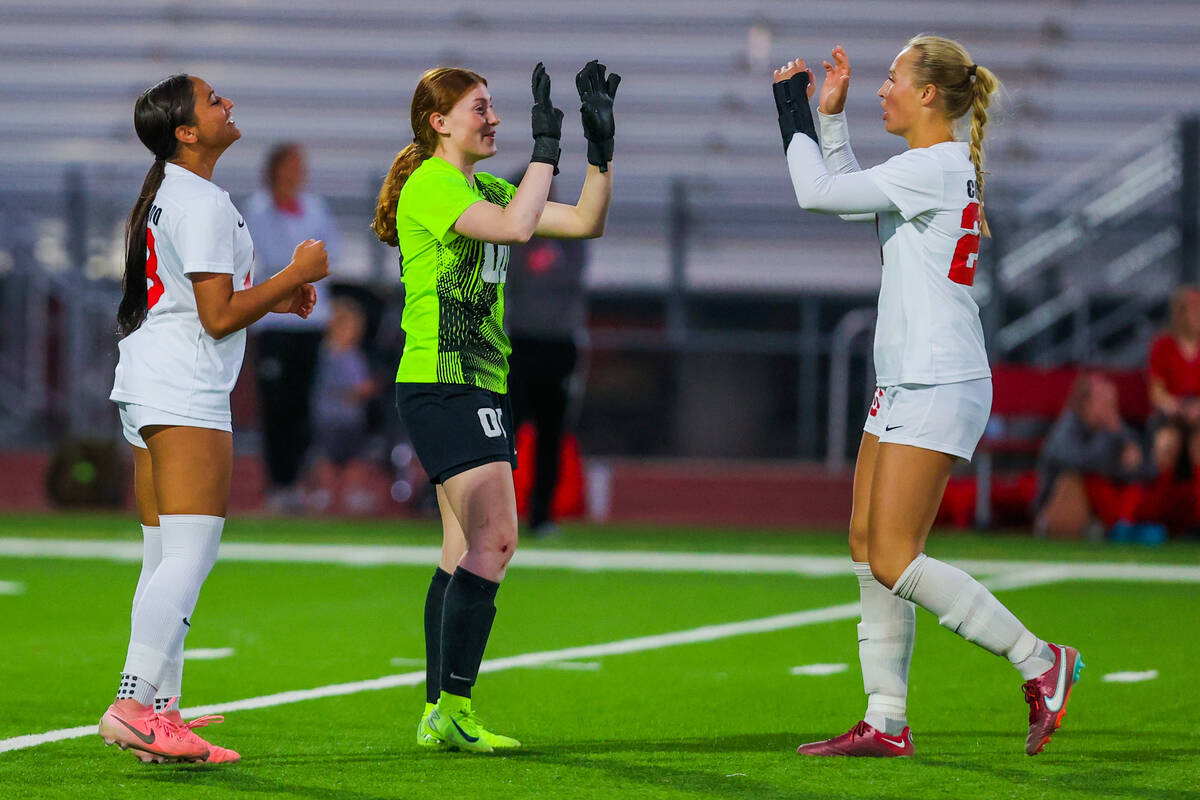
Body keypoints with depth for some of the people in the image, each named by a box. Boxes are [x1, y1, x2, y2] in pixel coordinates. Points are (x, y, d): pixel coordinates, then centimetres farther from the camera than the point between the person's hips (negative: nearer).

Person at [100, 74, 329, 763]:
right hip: (186, 395, -11)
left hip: (149, 392, 11)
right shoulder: (202, 204, -13)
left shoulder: (163, 196, 18)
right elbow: (219, 317, -16)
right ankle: (135, 703, -22)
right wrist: (297, 275, -7)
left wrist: (274, 298, 21)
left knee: (166, 561, 9)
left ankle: (159, 707, 9)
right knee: (189, 553, -14)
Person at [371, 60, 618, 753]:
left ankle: (439, 713, 11)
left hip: (480, 385, 10)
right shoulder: (430, 185, -11)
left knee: (468, 550, 9)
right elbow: (515, 226, -27)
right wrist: (547, 146, -20)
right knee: (495, 540, -16)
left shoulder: (482, 188, 17)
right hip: (444, 382, -10)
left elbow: (586, 222, 17)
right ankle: (453, 713, -15)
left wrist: (601, 146, 7)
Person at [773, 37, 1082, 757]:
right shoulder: (945, 169, 14)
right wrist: (831, 115, 20)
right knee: (868, 546, 7)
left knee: (895, 562, -10)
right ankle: (887, 721, 9)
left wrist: (795, 112, -4)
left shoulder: (933, 168, -16)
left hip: (938, 389, -10)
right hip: (905, 385, 10)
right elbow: (847, 196, 28)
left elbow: (818, 192, -16)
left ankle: (1040, 661, -2)